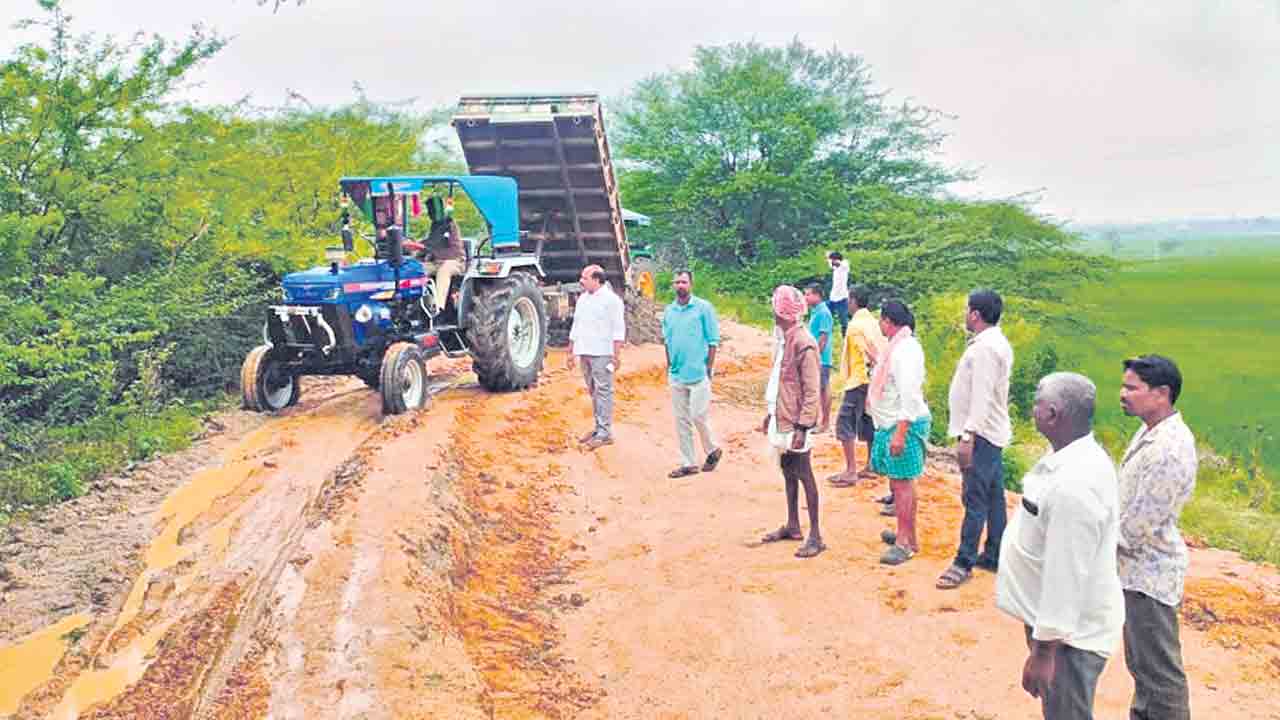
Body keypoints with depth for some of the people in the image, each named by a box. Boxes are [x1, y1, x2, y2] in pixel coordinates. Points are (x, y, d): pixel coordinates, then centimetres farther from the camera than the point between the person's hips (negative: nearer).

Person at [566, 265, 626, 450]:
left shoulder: (611, 299, -7)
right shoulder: (582, 298, 16)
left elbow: (618, 329, -10)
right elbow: (576, 327, 21)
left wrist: (616, 355, -16)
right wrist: (571, 352, 18)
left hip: (602, 353, -8)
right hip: (585, 352, 8)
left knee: (603, 391, -7)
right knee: (593, 391, 11)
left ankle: (605, 432, -5)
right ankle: (598, 428, 19)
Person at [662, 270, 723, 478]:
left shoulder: (703, 307, -5)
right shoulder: (669, 311, 9)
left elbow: (713, 341, -5)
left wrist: (709, 369, -9)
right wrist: (669, 367, 11)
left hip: (698, 373, -5)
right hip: (676, 375, 5)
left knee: (698, 416, -6)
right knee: (681, 421, 7)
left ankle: (712, 450, 20)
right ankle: (688, 463, 16)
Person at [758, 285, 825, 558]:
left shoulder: (803, 343, -18)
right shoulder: (782, 339, 9)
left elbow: (812, 391, -19)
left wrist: (803, 427, -22)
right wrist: (771, 413, 20)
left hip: (795, 422, -9)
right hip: (781, 419, 9)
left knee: (803, 474, -3)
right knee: (787, 471, 16)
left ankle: (815, 536, 5)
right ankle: (792, 526, 28)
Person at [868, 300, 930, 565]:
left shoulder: (906, 349, -18)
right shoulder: (897, 346, 14)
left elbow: (910, 395, -23)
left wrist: (900, 433, -25)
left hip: (904, 425, -10)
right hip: (892, 424, 10)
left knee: (901, 483, -5)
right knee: (900, 482, 16)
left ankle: (905, 542, 1)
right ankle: (906, 535, 26)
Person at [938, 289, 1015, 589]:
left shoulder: (985, 348, -18)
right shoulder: (995, 342, 15)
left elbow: (982, 396, -25)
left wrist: (967, 436, -27)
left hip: (981, 434, -11)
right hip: (991, 432, 11)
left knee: (974, 498, -6)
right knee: (993, 497, 14)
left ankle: (964, 563, -2)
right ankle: (994, 556, 23)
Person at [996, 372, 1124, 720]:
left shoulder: (1073, 484, -32)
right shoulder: (1079, 456, 1)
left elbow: (1066, 575, -29)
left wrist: (1043, 650, -22)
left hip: (1070, 631, -9)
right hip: (1064, 619, 9)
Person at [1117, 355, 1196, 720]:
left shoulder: (1171, 449, -26)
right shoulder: (1150, 431, 5)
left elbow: (1139, 524, -23)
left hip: (1148, 573, -10)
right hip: (1136, 566, 10)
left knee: (1159, 669, 3)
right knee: (1141, 662, 23)